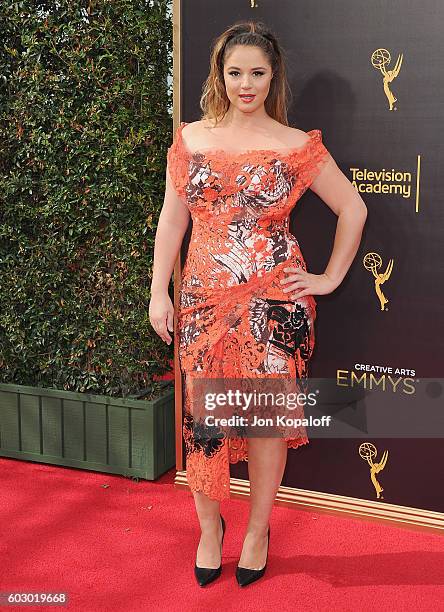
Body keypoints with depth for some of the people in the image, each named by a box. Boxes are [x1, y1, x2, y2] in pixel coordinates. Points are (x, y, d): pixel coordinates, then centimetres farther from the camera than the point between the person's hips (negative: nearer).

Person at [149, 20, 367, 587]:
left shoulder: (298, 147, 0)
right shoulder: (191, 139, 6)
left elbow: (353, 210, 7)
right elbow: (172, 218, 8)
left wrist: (330, 278, 3)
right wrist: (158, 291, 3)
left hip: (275, 300, -1)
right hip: (205, 300, 2)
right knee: (202, 416, 4)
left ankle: (257, 530, 25)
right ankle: (209, 526, 27)